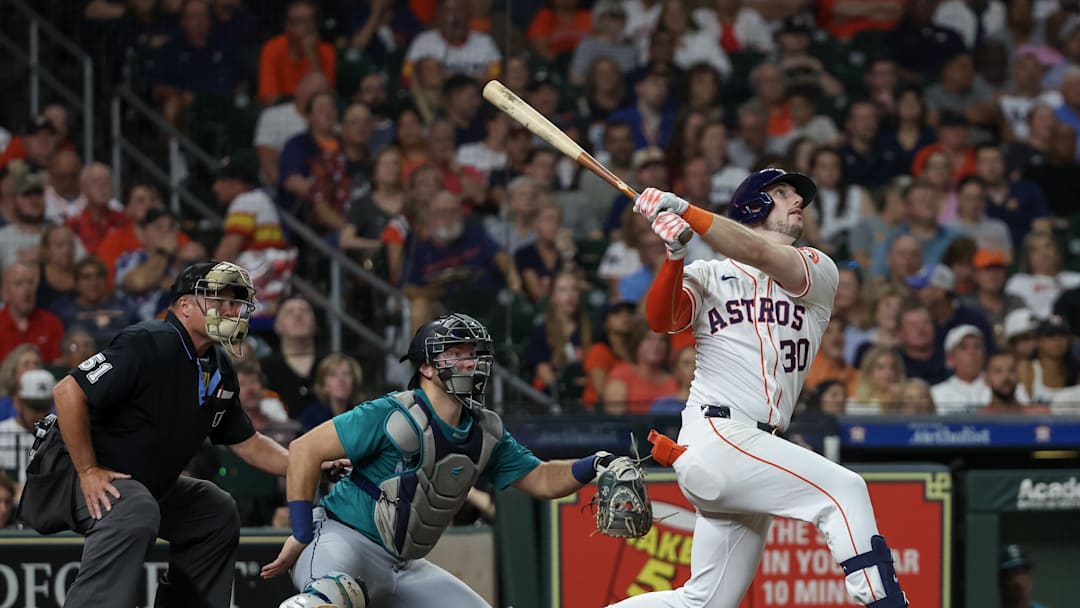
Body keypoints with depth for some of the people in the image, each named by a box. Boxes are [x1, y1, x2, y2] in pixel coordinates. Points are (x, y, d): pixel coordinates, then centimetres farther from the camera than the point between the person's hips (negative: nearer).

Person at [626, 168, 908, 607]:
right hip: (716, 436, -5)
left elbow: (765, 258, -7)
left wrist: (685, 211, -14)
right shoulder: (708, 275, 11)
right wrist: (675, 255, -23)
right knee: (844, 491, -21)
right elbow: (661, 319, -8)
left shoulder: (818, 271, 14)